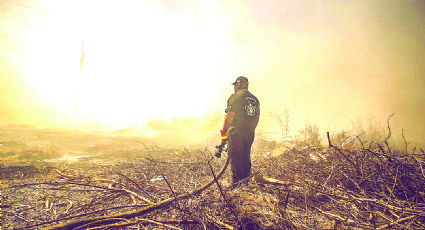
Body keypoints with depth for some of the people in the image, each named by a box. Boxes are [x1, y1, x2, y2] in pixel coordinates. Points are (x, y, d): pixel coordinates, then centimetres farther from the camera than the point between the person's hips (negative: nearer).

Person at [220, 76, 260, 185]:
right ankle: (246, 183, 24)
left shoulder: (235, 97, -8)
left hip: (236, 134, -7)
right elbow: (257, 118, 16)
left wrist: (223, 132, -6)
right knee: (246, 158, 16)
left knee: (236, 159, -1)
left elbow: (229, 116, -13)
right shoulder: (255, 99, 13)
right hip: (250, 135, 7)